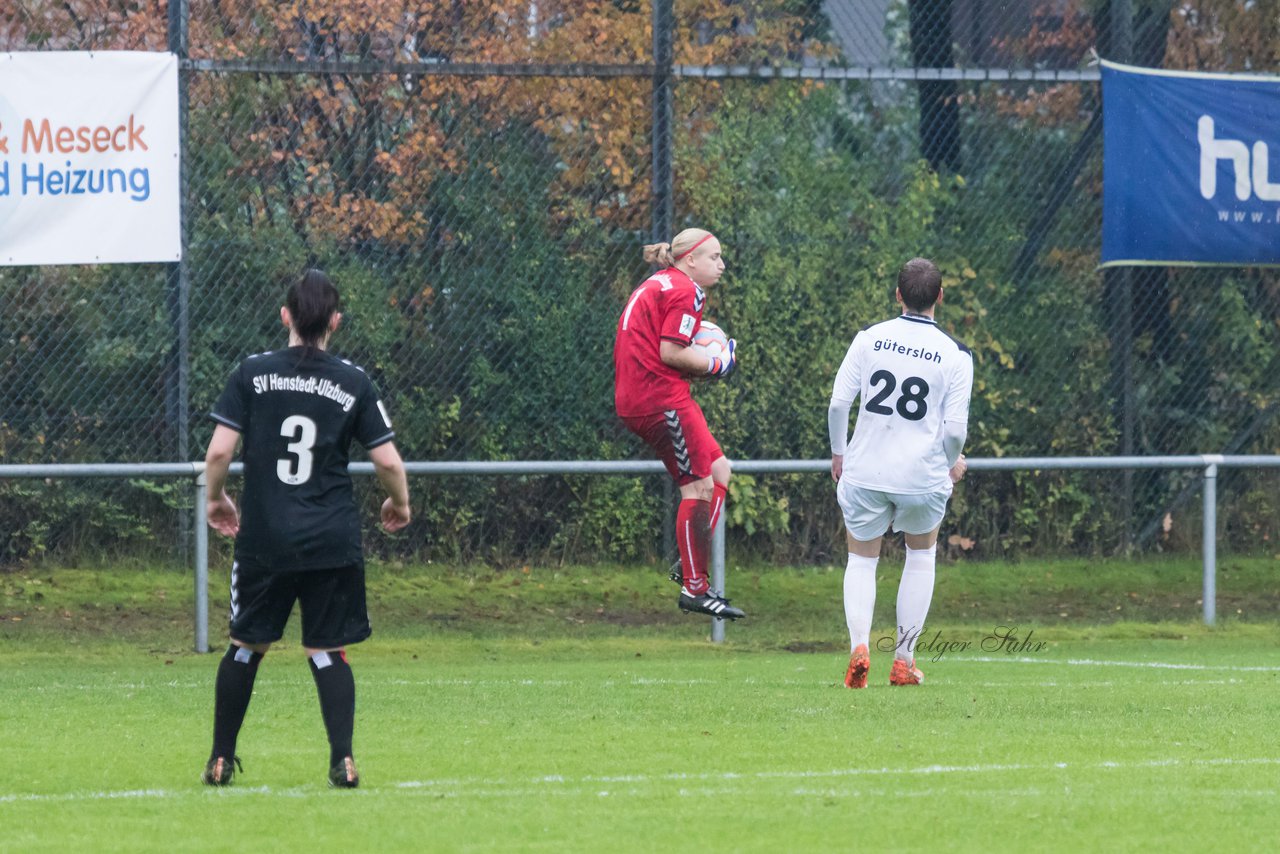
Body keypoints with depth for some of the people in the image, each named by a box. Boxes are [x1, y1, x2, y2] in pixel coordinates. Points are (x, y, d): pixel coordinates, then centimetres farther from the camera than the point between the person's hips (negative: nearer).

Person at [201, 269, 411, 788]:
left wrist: (216, 498, 14)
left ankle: (221, 760, 19)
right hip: (332, 542, 0)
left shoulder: (253, 374, -2)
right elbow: (388, 461, -1)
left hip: (263, 537, 0)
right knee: (327, 651, 7)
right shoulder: (353, 383, -1)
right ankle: (342, 759, -7)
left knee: (246, 646, 14)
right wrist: (399, 503, 20)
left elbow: (219, 451, -6)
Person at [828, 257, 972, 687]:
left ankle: (859, 644, -9)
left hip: (864, 472, 0)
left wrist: (838, 453, 12)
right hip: (922, 475, 0)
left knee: (861, 559, 17)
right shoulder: (955, 355, -4)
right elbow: (955, 428, -8)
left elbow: (838, 402, -4)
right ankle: (904, 659, 19)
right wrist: (953, 463, 13)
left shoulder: (869, 338, -2)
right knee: (922, 554, 24)